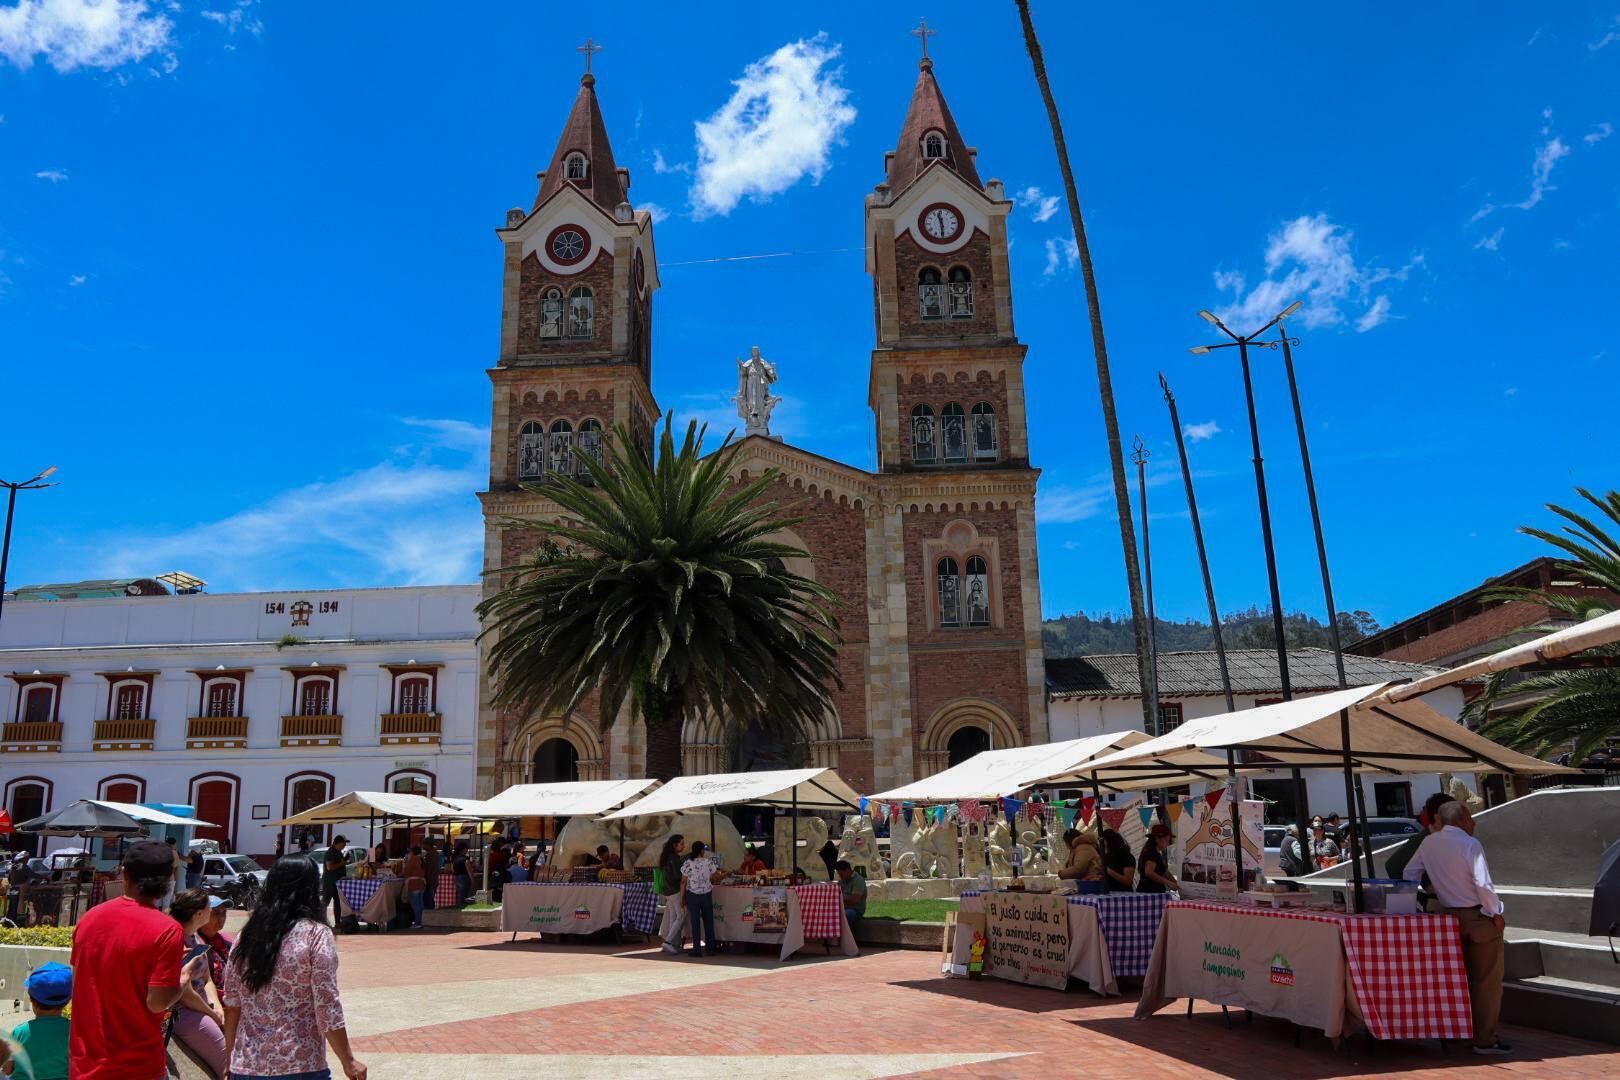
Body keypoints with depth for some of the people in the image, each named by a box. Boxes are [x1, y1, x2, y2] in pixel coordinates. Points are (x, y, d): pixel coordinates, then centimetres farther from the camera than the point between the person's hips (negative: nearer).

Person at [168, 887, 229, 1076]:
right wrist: (213, 1014, -9)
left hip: (203, 1004, 9)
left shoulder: (195, 938, 8)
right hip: (185, 1013, -9)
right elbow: (186, 995, -20)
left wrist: (218, 1007, -2)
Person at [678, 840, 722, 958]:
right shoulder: (709, 862, -6)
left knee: (695, 922, 4)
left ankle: (697, 949, 4)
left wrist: (682, 897, 0)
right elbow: (717, 877, 0)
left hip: (692, 895, -1)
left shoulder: (687, 863, -9)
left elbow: (683, 882, -7)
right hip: (706, 894, 1)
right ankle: (711, 946, 21)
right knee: (708, 921, 14)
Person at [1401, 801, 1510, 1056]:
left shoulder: (1429, 843, 3)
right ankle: (1485, 1039, 7)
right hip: (1479, 916, -6)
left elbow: (1409, 874, 8)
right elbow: (1483, 883, -22)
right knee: (1487, 980, 4)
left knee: (1463, 977, 18)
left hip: (1449, 915, 6)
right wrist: (1496, 913, -10)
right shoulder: (1470, 844, -17)